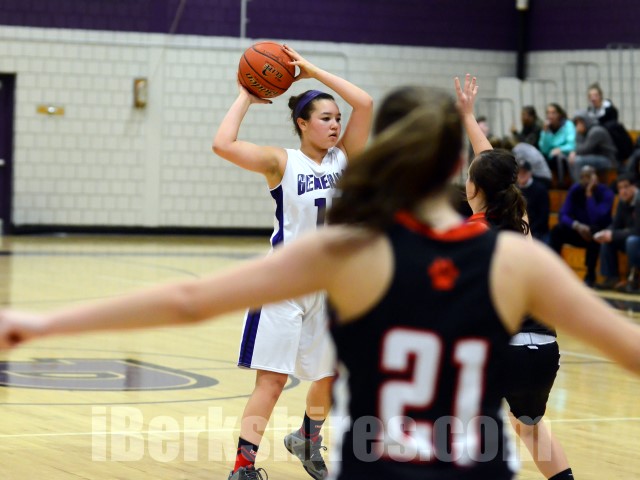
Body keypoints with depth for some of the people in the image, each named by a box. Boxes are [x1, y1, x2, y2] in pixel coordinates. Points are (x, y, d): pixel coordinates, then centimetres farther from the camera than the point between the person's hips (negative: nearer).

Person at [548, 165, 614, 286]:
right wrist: (577, 225, -34)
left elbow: (596, 219, -31)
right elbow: (563, 215, -14)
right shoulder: (575, 189, -6)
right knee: (557, 230, -23)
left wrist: (589, 194, -32)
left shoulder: (606, 193, -18)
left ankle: (590, 275, -26)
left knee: (593, 230, -38)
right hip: (579, 231, 4)